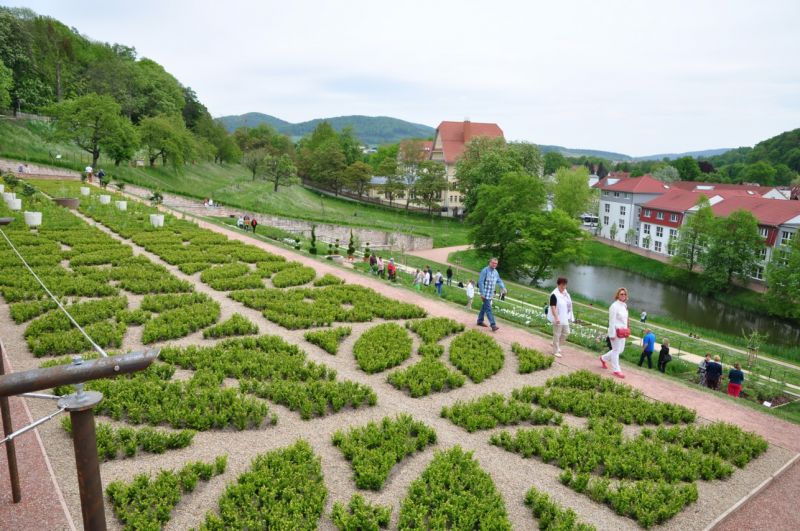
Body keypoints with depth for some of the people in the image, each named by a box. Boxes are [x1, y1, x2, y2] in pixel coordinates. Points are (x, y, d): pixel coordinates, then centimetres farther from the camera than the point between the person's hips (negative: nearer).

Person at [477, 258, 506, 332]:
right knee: (488, 309, -10)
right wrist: (482, 293, -20)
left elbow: (499, 281, 16)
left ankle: (480, 321, 29)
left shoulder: (496, 272, 10)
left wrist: (503, 287, -4)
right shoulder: (485, 271, -13)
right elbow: (480, 282, -16)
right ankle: (493, 325, -15)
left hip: (491, 294, 8)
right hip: (485, 294, -8)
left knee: (484, 307, 17)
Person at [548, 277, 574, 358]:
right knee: (557, 334, 2)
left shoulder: (565, 293, 6)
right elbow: (553, 307, -23)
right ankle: (555, 351, 15)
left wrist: (570, 316, 18)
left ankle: (556, 344, 37)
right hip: (558, 319, -8)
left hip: (565, 318, 8)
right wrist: (556, 318, -29)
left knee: (566, 332, 16)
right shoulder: (554, 295, -19)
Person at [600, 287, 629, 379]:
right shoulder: (614, 306, -16)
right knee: (616, 350, 0)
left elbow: (625, 319, 16)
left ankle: (603, 358, 34)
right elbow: (612, 321, -17)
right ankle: (616, 370, 9)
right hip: (616, 331, -9)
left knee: (620, 349, 16)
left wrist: (626, 330, 14)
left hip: (622, 331, 9)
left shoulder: (624, 306, 10)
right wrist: (612, 334, -19)